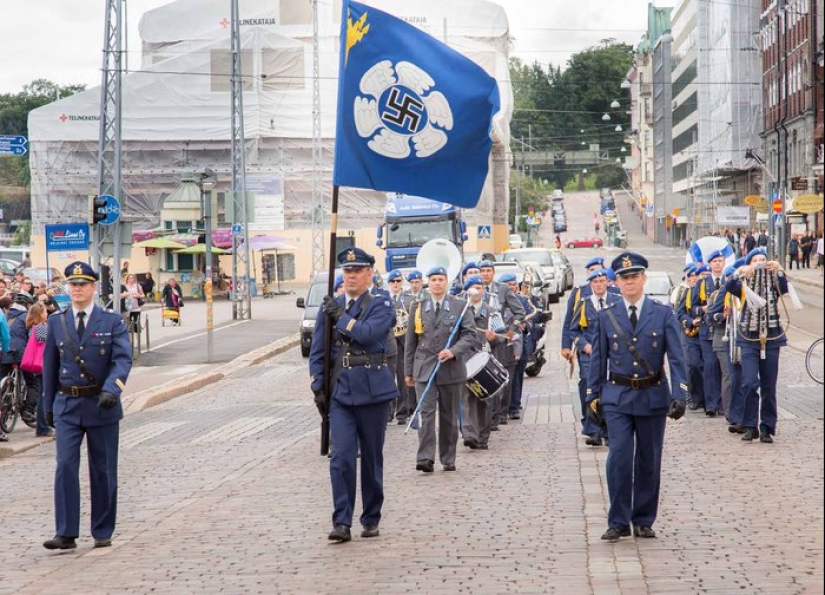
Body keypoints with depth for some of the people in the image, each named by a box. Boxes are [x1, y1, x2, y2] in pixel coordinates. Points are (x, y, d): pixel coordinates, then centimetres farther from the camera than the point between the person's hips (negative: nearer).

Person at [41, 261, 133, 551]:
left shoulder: (113, 322, -1)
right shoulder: (56, 322, 7)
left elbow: (123, 359, -11)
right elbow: (50, 364, 12)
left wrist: (111, 389, -28)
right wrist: (48, 405, 10)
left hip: (102, 406, -1)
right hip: (67, 406, 1)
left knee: (103, 470, 6)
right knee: (65, 466, -11)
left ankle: (103, 532, 17)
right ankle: (66, 534, -10)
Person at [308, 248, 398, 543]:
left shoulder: (381, 306, 0)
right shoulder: (329, 308, 10)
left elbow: (367, 334, -20)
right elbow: (317, 351, 11)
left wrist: (341, 316, -10)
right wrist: (318, 387, 3)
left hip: (372, 391, -2)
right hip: (340, 392, 2)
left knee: (372, 458, 7)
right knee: (341, 458, -9)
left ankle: (371, 520, 19)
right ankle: (342, 523, -10)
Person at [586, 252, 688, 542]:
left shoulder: (663, 314, 0)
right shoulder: (606, 317, 4)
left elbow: (676, 357, -5)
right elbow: (598, 359, 9)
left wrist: (679, 396, -14)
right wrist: (593, 396, 5)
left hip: (652, 397, 0)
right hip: (617, 398, 0)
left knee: (649, 461, 7)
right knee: (619, 458, -9)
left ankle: (643, 521, 19)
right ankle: (618, 522, -2)